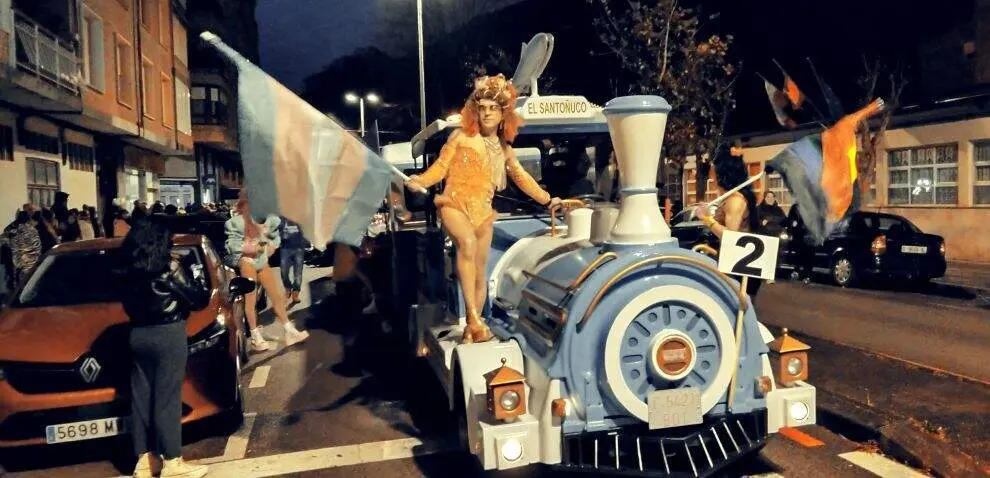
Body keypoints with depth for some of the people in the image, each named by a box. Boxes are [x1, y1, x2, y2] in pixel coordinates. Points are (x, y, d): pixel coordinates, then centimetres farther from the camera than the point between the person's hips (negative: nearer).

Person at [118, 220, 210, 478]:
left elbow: (129, 306, 13)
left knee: (141, 397, 10)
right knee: (167, 398, -3)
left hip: (138, 335, 7)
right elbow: (198, 300, -8)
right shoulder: (169, 267, -12)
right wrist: (201, 287, 12)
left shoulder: (129, 272, 6)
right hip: (168, 335, -6)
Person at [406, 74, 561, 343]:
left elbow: (522, 178, 26)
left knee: (479, 272, 3)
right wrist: (422, 181, -20)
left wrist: (546, 200, 28)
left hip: (482, 213, 5)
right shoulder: (462, 137, 2)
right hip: (454, 205, -5)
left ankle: (471, 330, 15)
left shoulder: (504, 150, 15)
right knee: (468, 242, -35)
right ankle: (474, 318, -36)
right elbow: (442, 166, -1)